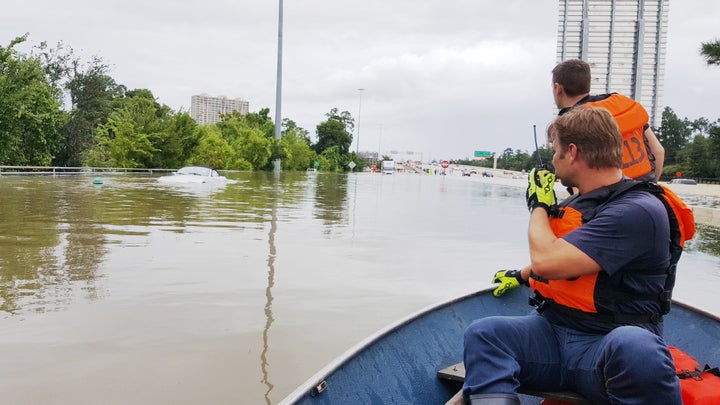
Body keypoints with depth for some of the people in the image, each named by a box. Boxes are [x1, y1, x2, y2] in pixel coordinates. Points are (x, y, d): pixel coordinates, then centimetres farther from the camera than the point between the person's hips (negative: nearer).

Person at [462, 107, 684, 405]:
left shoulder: (638, 211, -16)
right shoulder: (579, 202, 14)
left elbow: (547, 262, -24)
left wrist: (539, 206, -6)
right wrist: (521, 276, 48)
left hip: (606, 346, -7)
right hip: (553, 331, 7)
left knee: (634, 347, -41)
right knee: (483, 334, -21)